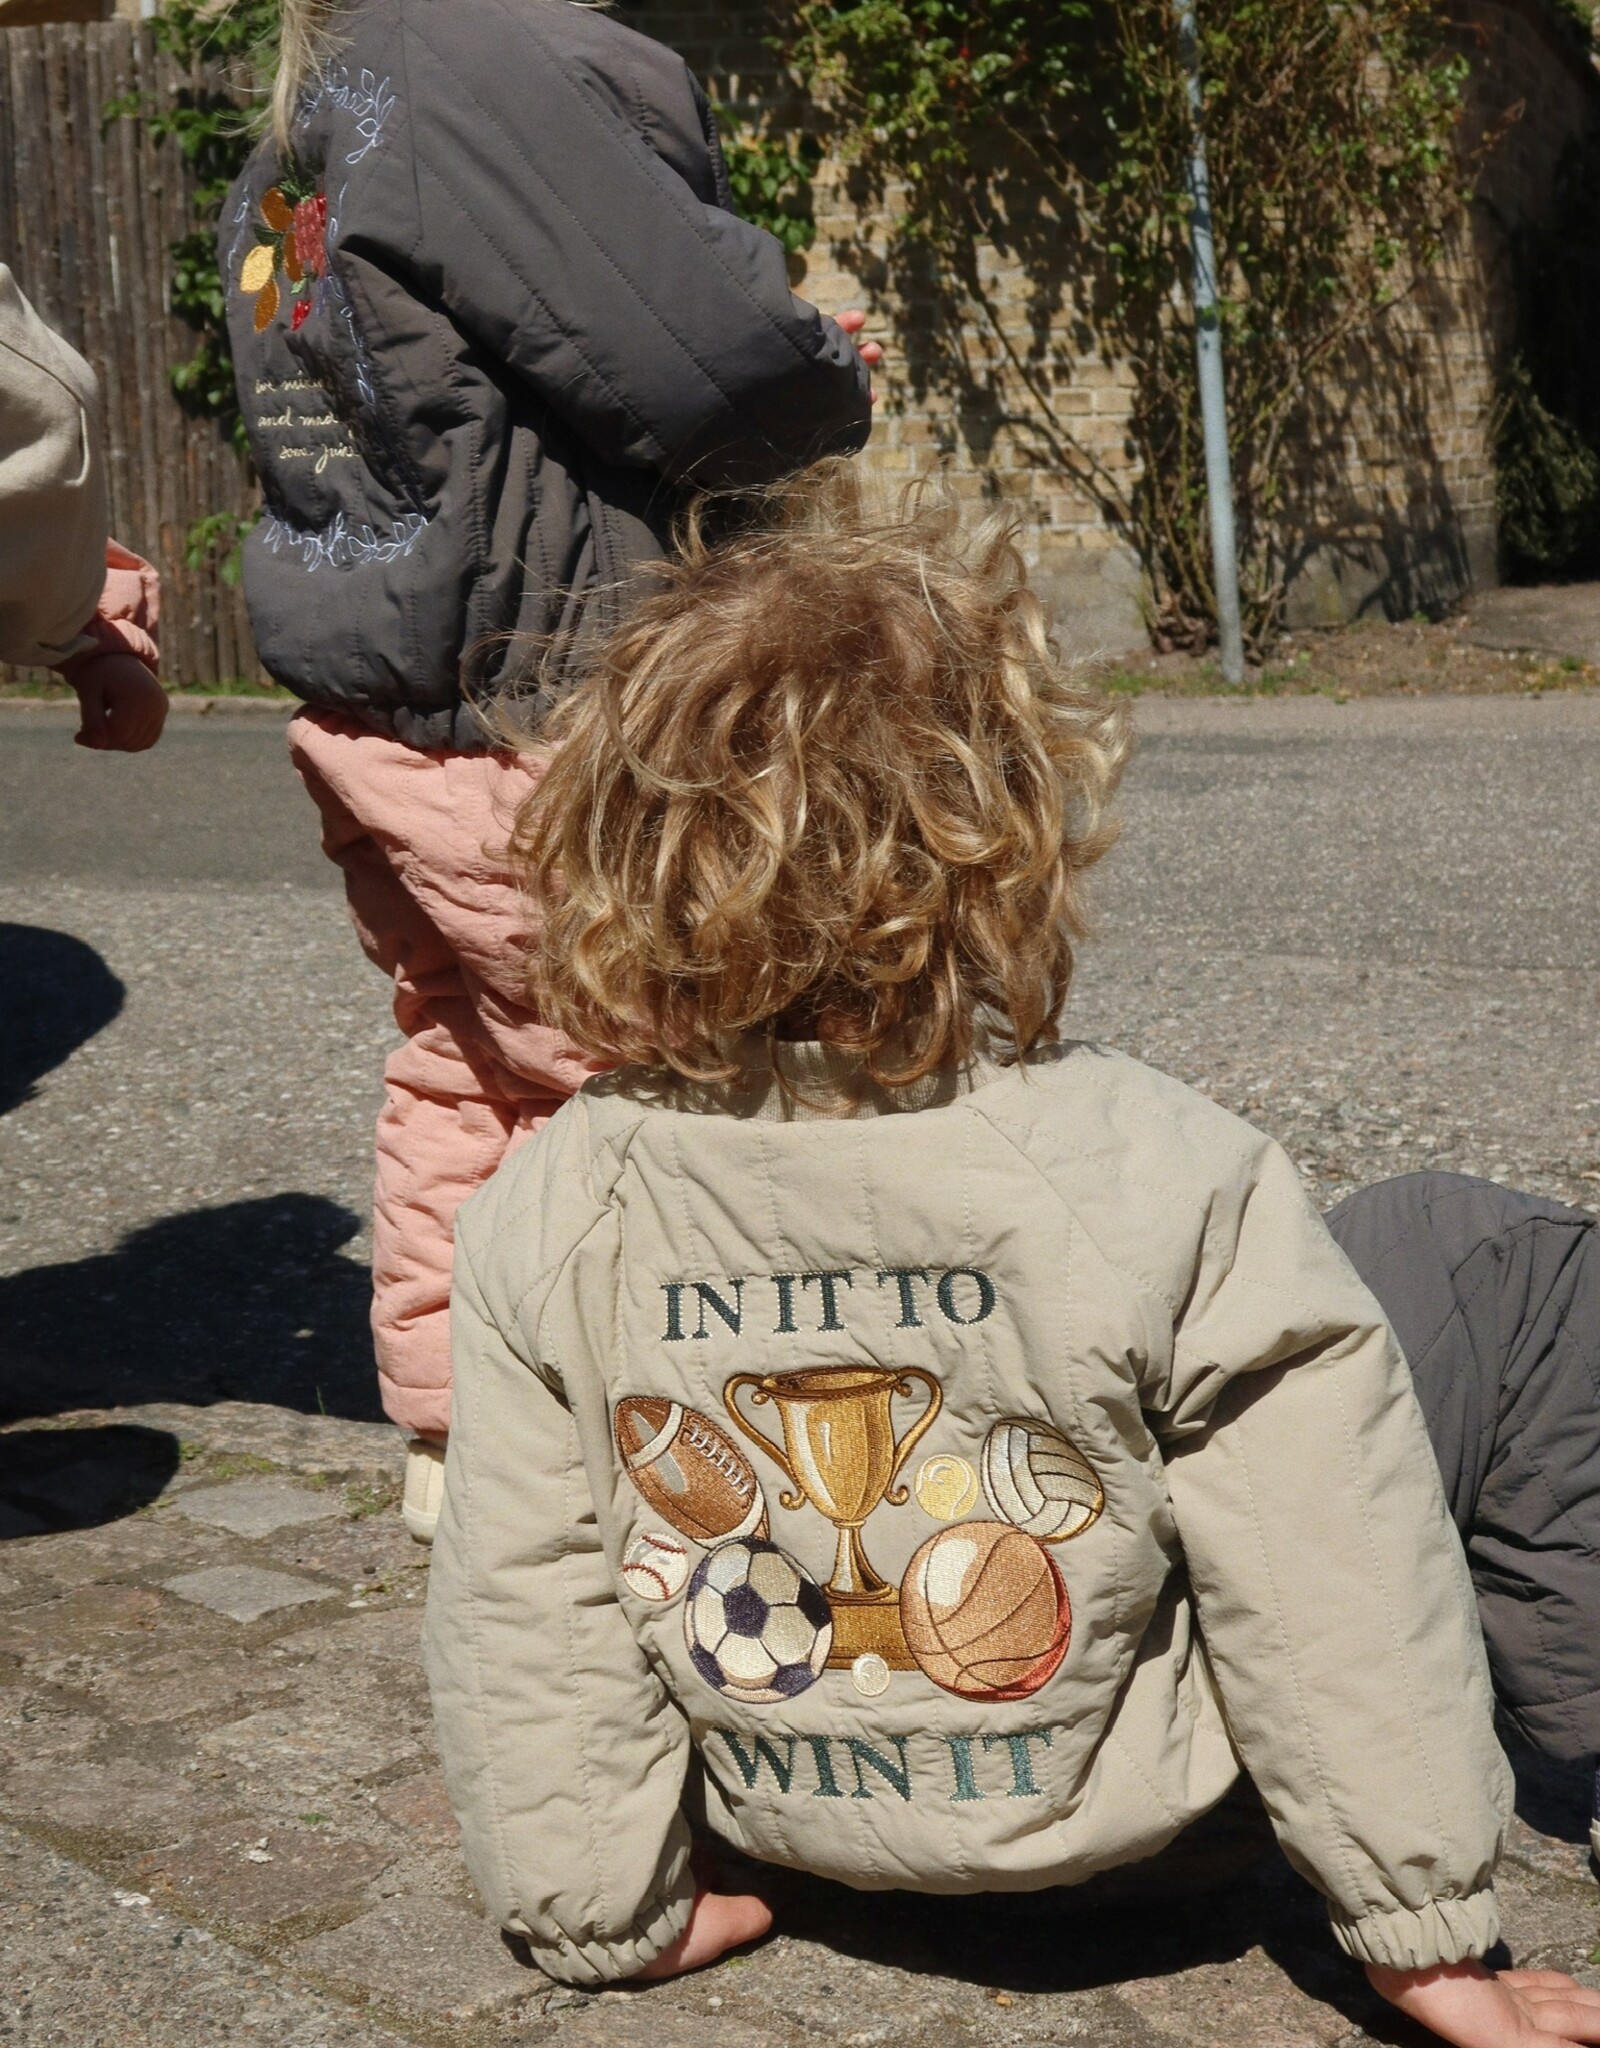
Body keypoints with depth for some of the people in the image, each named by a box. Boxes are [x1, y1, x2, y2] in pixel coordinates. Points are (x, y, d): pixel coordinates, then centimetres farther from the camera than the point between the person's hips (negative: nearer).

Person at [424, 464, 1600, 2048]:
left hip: (782, 1810, 4)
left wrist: (605, 1913, 5)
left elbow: (522, 1608, -9)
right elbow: (1328, 1583, -19)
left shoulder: (547, 1215, -17)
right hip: (1112, 1809, -4)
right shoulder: (1158, 1177, -27)